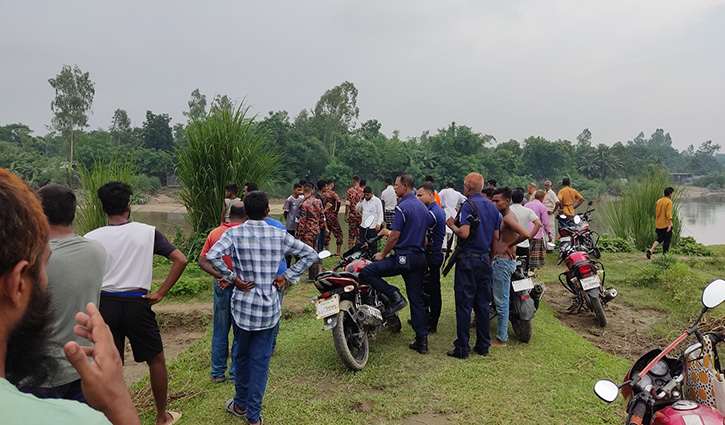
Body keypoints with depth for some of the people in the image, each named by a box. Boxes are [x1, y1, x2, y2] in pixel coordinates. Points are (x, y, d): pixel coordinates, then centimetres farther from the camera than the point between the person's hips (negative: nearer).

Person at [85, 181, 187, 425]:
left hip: (105, 304, 1)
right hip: (137, 303, -1)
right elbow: (180, 260, -11)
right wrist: (160, 294, -5)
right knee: (156, 359, 16)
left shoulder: (92, 238, -4)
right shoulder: (147, 232, -5)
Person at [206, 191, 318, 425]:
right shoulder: (279, 235, -2)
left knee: (242, 355, 19)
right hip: (269, 307, 0)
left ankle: (241, 405, 35)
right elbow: (310, 254, 0)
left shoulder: (234, 233, -7)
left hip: (242, 303, 0)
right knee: (261, 359, 9)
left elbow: (212, 256, -23)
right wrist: (286, 276, 1)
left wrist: (233, 278, -12)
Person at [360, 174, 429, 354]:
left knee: (367, 272, -5)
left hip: (403, 257, -8)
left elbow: (395, 237, -15)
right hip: (420, 258, 9)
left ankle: (395, 297, -9)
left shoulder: (402, 207, -12)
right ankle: (422, 341, 11)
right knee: (417, 300, 10)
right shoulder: (423, 207, 15)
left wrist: (383, 254, -1)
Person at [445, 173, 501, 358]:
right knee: (483, 304, 12)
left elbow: (464, 233, -23)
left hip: (468, 259, -7)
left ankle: (462, 349, 2)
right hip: (485, 260, 7)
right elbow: (496, 238, 13)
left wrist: (452, 224, -4)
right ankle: (483, 346, 18)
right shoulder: (492, 207, 11)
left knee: (464, 304, -2)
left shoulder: (468, 205, -11)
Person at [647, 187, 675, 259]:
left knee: (659, 239, 16)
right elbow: (668, 214, -20)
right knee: (666, 241, 4)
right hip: (666, 225, -6)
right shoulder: (669, 202, -11)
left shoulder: (658, 201, 9)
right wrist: (670, 224, -22)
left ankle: (651, 250, -5)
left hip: (658, 225, 6)